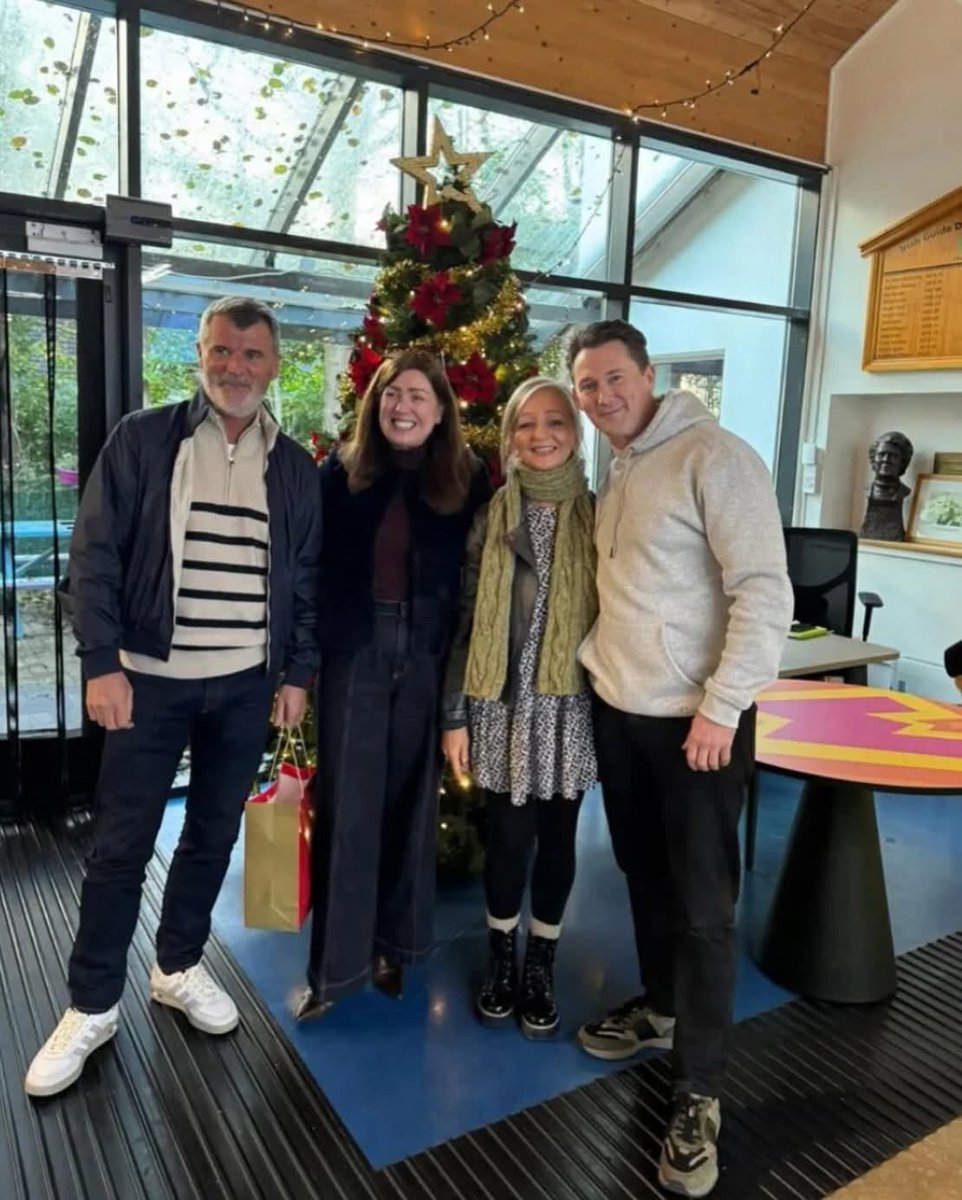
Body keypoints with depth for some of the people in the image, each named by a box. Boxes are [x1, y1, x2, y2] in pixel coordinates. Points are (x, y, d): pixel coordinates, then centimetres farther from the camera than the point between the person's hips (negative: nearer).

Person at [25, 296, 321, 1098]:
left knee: (213, 836, 14)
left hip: (247, 684, 3)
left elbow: (309, 580, 7)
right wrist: (102, 662, -11)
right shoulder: (143, 440, -3)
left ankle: (179, 968, 35)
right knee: (121, 846, 6)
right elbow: (95, 555, -5)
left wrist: (298, 674, 3)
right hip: (151, 678, -2)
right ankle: (91, 1007, 23)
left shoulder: (296, 469, 5)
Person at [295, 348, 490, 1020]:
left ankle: (395, 945, 28)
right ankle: (336, 964, 16)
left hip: (429, 656, 1)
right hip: (353, 651, 0)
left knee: (410, 802, 11)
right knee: (347, 805, 3)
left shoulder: (468, 480, 2)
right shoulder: (340, 473, 2)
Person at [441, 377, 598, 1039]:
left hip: (571, 705, 1)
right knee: (507, 838, 7)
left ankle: (542, 967, 31)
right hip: (503, 704, 0)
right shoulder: (492, 518, 1)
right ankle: (501, 960, 31)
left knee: (557, 838, 11)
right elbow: (465, 622, 1)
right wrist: (455, 714, -1)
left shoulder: (598, 517, 1)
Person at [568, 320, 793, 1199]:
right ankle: (660, 1008, 41)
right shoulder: (614, 473, 12)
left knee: (703, 905, 2)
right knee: (644, 874, 20)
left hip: (696, 718, -7)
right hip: (619, 708, 8)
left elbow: (765, 592, -19)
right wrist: (595, 661, 9)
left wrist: (720, 708, -20)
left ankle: (699, 1094, 16)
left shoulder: (713, 456, -13)